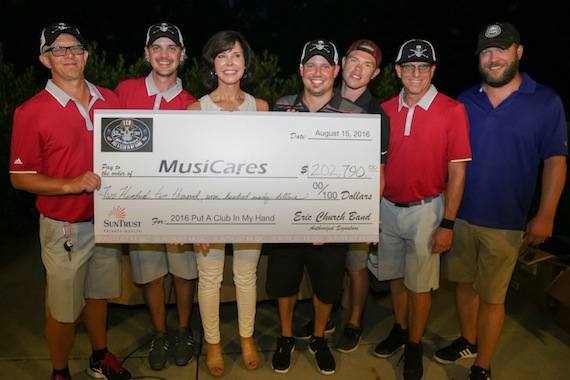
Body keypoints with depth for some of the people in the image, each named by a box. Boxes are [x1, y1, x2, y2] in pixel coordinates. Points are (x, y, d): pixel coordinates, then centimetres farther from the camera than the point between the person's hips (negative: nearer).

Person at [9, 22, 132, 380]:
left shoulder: (109, 100, 3)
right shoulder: (31, 112, -9)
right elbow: (20, 177, -7)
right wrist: (71, 185, -22)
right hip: (65, 227, -4)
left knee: (99, 294, 21)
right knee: (63, 309, 9)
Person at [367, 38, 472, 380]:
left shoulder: (452, 110, -9)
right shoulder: (385, 110, 2)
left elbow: (457, 171, -9)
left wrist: (447, 224, -11)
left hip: (425, 210, -3)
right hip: (388, 207, 4)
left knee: (419, 284, 7)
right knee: (395, 276, 17)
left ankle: (414, 345, 29)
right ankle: (400, 330, 39)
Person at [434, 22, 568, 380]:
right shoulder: (465, 102, 4)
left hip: (505, 221, -3)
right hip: (459, 214, 3)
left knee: (492, 296, 6)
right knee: (464, 284, 16)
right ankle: (467, 341, 39)